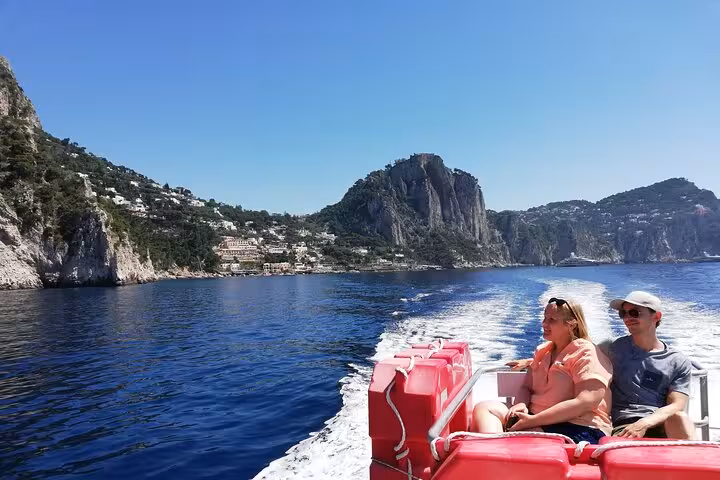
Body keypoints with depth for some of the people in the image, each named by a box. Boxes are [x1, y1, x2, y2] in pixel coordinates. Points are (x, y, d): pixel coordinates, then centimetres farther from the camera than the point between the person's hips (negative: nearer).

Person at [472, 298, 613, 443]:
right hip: (537, 419, 8)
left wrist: (533, 420, -22)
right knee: (484, 408, -13)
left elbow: (585, 403, -19)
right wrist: (520, 404, -10)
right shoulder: (542, 351, 19)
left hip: (579, 429, -8)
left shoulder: (586, 353, -7)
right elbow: (526, 388, 17)